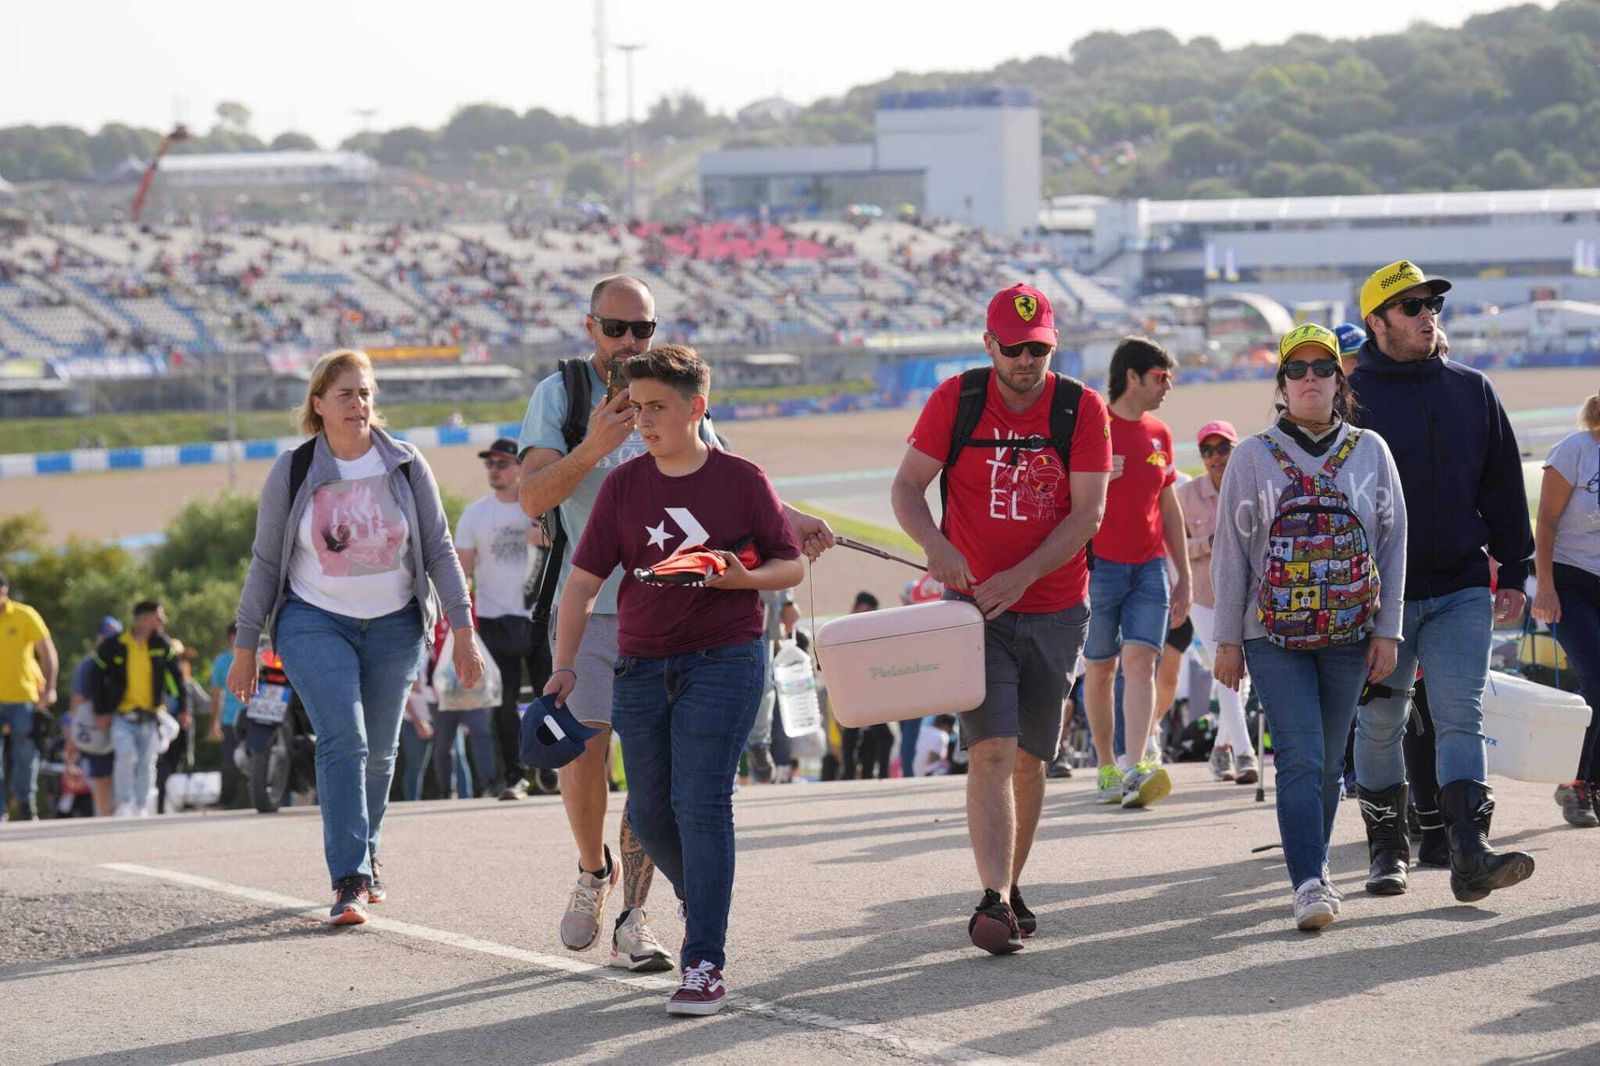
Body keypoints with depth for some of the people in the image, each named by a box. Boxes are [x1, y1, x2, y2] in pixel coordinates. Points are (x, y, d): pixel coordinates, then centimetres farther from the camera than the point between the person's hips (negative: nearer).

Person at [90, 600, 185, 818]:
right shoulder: (112, 646, -4)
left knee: (147, 764, 4)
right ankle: (124, 804, -11)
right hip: (122, 716, -3)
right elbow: (96, 678, 4)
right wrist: (101, 711, 1)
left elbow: (176, 675, 9)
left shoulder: (162, 644, 3)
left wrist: (183, 706, 4)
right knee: (126, 756, -21)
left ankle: (142, 809, 14)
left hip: (151, 716, 3)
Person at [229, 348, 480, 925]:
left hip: (394, 625, 2)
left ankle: (366, 859, 31)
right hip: (315, 622, -2)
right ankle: (350, 880, -23)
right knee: (343, 740, -19)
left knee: (378, 752, 9)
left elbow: (439, 550, 4)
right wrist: (245, 646, 2)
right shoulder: (292, 471, -4)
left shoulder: (406, 467, -1)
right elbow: (265, 562, 2)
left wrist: (462, 629, -2)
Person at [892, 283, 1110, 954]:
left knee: (1029, 759, 10)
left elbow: (1087, 513, -8)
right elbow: (906, 486, -1)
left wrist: (1021, 575, -19)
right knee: (992, 750, -15)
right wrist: (936, 545, -22)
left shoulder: (1082, 409, -4)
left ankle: (1011, 888, 26)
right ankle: (993, 900, -23)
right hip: (974, 605, -1)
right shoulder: (955, 400, -3)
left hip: (1055, 609, 2)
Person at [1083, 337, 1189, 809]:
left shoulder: (1159, 434, 14)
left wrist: (1184, 575, 18)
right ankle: (1107, 767, 15)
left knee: (1140, 662, -12)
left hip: (1150, 567, 3)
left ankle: (1134, 770, -23)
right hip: (1099, 567, -3)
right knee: (1099, 668, 4)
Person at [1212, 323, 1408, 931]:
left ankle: (1313, 867, 23)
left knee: (1328, 762, 8)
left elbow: (1393, 545, 8)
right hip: (1274, 636, -2)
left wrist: (1387, 632, 2)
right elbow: (1230, 552, 4)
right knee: (1300, 759, -13)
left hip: (1350, 634, 2)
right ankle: (1308, 885, -18)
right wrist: (1227, 641, 2)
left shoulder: (1370, 452, 7)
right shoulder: (1253, 457, 3)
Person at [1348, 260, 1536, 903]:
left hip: (1461, 590, 2)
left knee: (1460, 719, -8)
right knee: (1380, 724, 6)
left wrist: (1513, 573, 10)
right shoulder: (1349, 397, -1)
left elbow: (1503, 486, 14)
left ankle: (1470, 854, -18)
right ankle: (1388, 849, 19)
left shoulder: (1472, 392, 9)